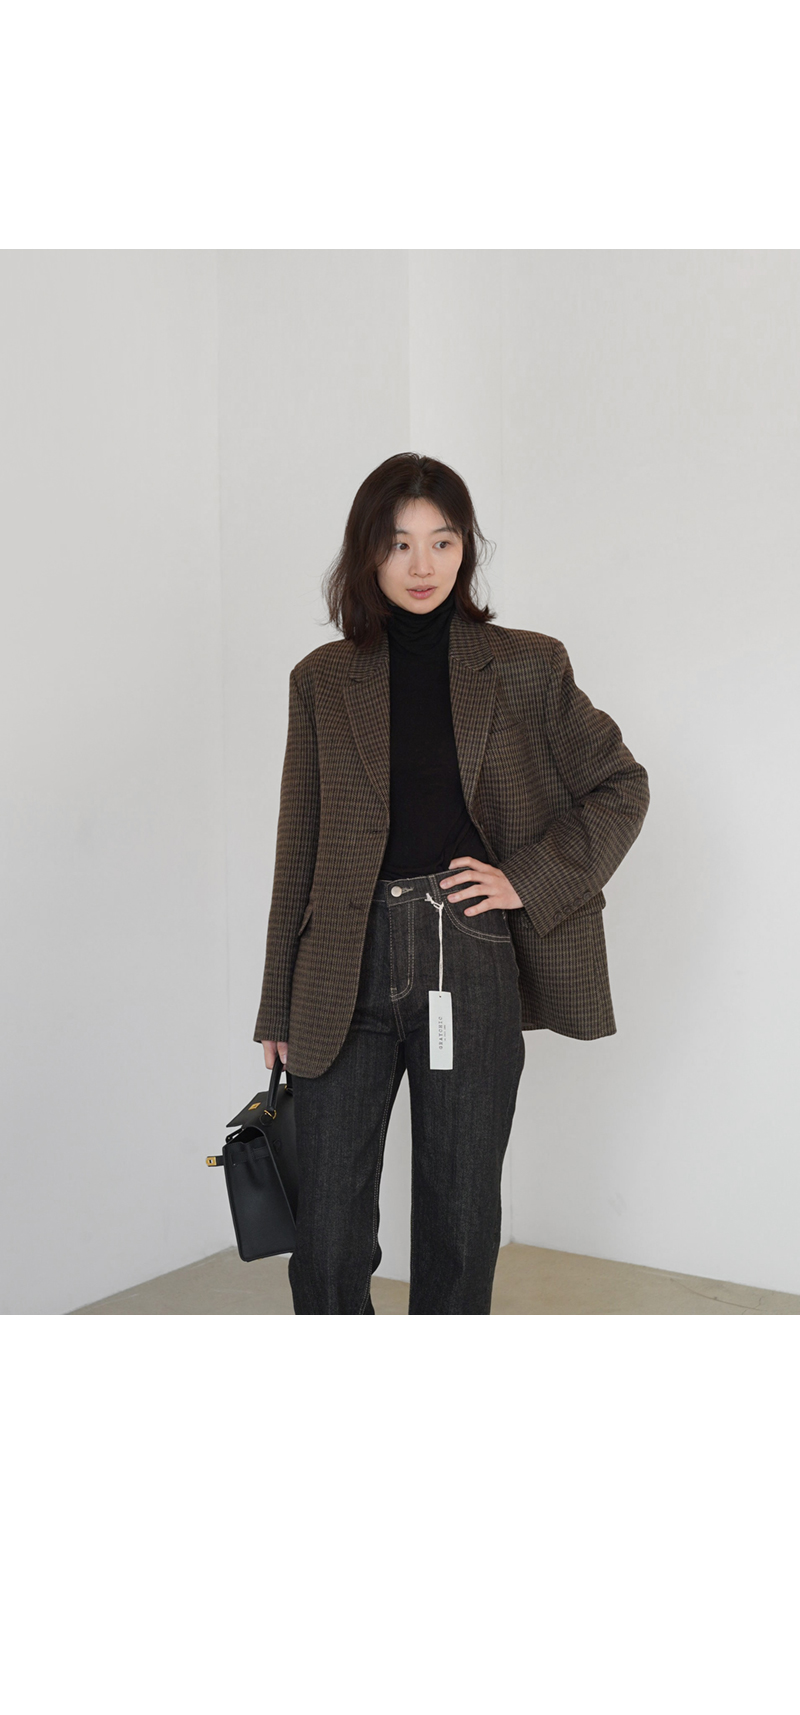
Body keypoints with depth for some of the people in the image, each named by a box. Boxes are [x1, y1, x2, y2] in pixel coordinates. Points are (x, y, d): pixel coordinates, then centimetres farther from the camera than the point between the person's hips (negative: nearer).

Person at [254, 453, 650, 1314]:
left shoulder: (525, 667, 4)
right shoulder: (322, 680, 7)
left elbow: (621, 786, 10)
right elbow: (296, 854, 9)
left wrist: (528, 878, -3)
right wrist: (279, 1007, 9)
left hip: (470, 967, 0)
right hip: (344, 976, 1)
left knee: (459, 1226, 10)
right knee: (328, 1236, 5)